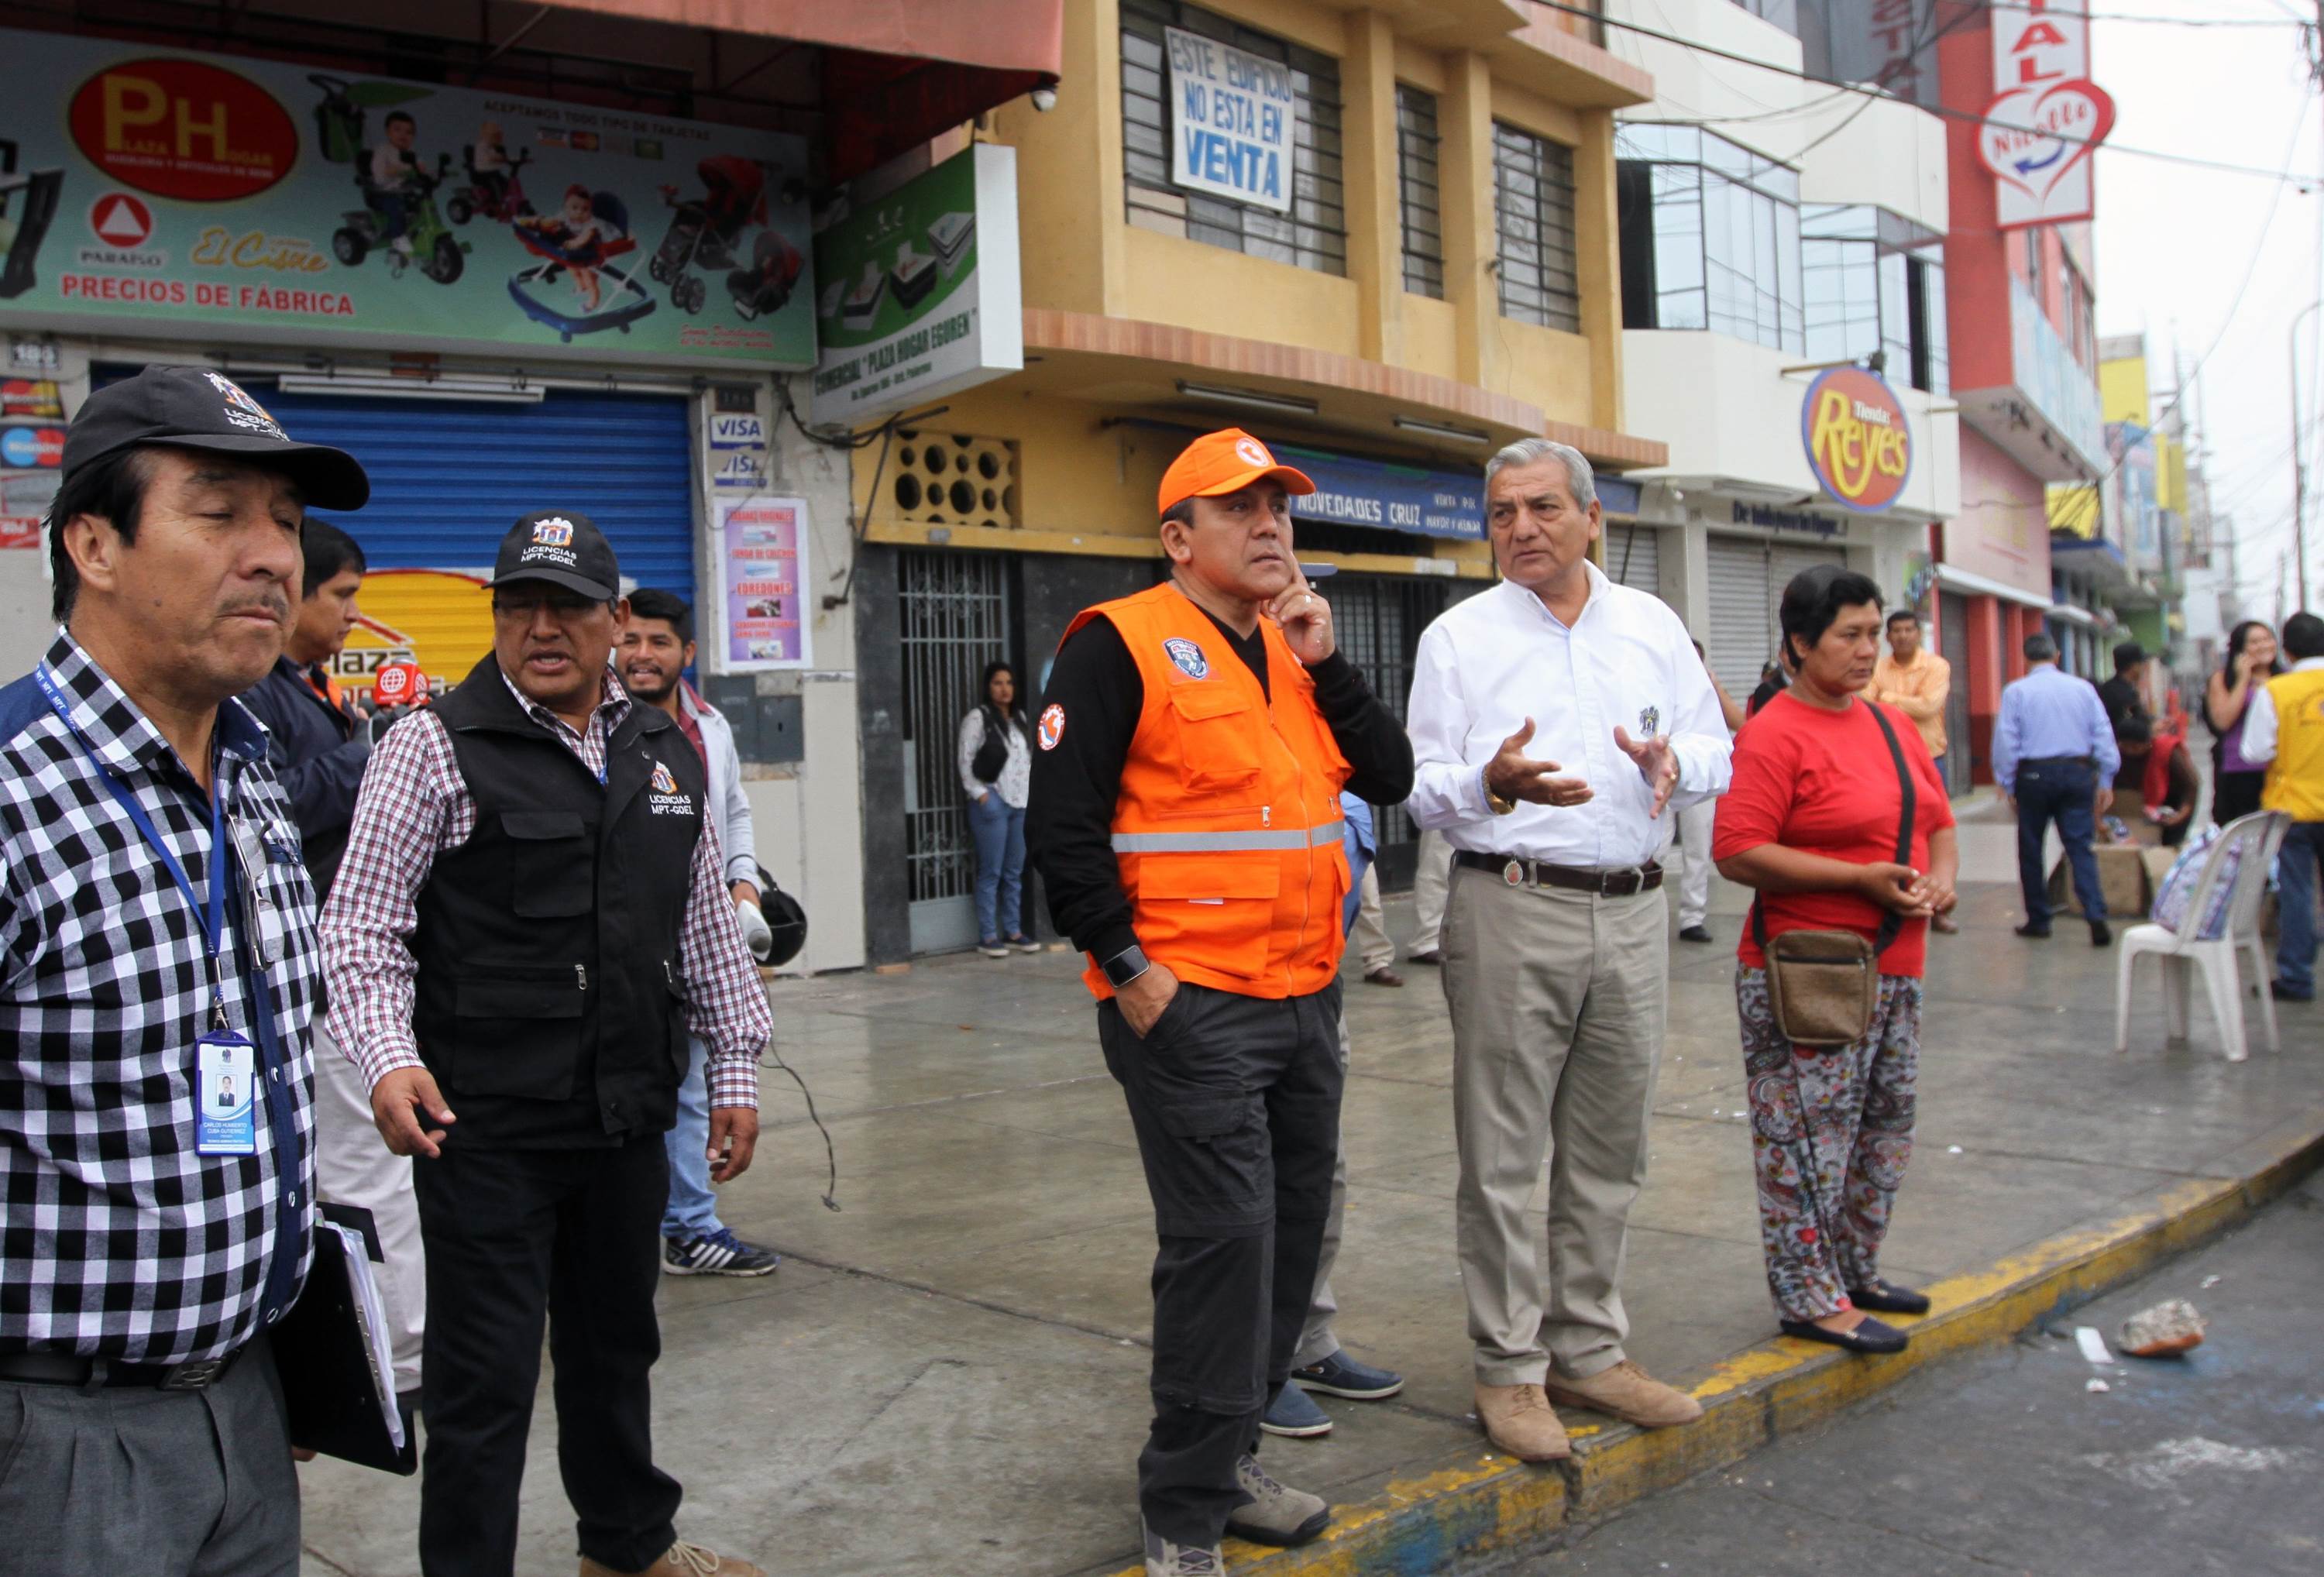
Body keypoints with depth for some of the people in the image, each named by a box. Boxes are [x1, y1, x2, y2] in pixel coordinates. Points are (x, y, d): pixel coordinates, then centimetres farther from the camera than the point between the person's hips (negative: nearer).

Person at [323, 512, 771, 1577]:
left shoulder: (666, 753, 9)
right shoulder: (435, 747, -7)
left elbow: (708, 927, 14)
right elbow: (360, 927, -9)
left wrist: (735, 1068, 12)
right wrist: (390, 1058, -24)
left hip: (626, 1120, 6)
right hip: (484, 1128, -5)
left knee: (616, 1342, 21)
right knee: (484, 1378, 3)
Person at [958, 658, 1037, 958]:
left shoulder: (1020, 717, 15)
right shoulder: (978, 717, -5)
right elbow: (965, 759, -8)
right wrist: (980, 794, -13)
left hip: (1021, 803, 6)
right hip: (993, 803, -6)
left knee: (1015, 872, 10)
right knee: (991, 872, -5)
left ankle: (1013, 932, 17)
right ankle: (987, 937, 0)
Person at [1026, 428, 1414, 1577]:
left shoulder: (1298, 651, 15)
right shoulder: (1121, 645, -8)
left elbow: (1389, 780, 9)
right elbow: (1062, 824, -13)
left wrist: (1324, 662, -2)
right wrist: (1128, 967, -16)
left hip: (1305, 998, 8)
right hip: (1190, 1006, -8)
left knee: (1292, 1228, 14)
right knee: (1225, 1239, -9)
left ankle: (1227, 1462, 31)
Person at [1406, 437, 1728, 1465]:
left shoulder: (1652, 626, 13)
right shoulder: (1459, 636, 3)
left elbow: (1715, 748, 16)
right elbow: (1421, 789, -1)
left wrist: (1674, 762, -7)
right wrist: (1490, 785, -22)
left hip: (1633, 910, 4)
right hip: (1511, 909, -4)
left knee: (1608, 1150, 11)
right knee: (1504, 1153, -2)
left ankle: (1589, 1351, 24)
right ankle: (1510, 1370, 10)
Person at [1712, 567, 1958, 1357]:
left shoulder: (1894, 722, 13)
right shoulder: (1775, 735, -13)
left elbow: (1936, 820, 21)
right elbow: (1738, 853, -20)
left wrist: (1940, 876, -1)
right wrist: (1861, 879, -20)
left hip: (1894, 967, 9)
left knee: (1886, 1128, 16)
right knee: (1809, 1135, -2)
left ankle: (1855, 1274, 31)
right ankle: (1810, 1298, 9)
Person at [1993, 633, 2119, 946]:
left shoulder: (2016, 691, -2)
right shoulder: (2083, 688, 5)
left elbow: (2006, 741, -5)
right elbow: (2104, 735, 5)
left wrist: (2007, 785, 3)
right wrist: (2105, 781, 10)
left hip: (2034, 775, -2)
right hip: (2077, 773, 2)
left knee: (2031, 849, 10)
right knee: (2081, 847, 2)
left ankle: (2038, 920, 16)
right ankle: (2096, 916, -13)